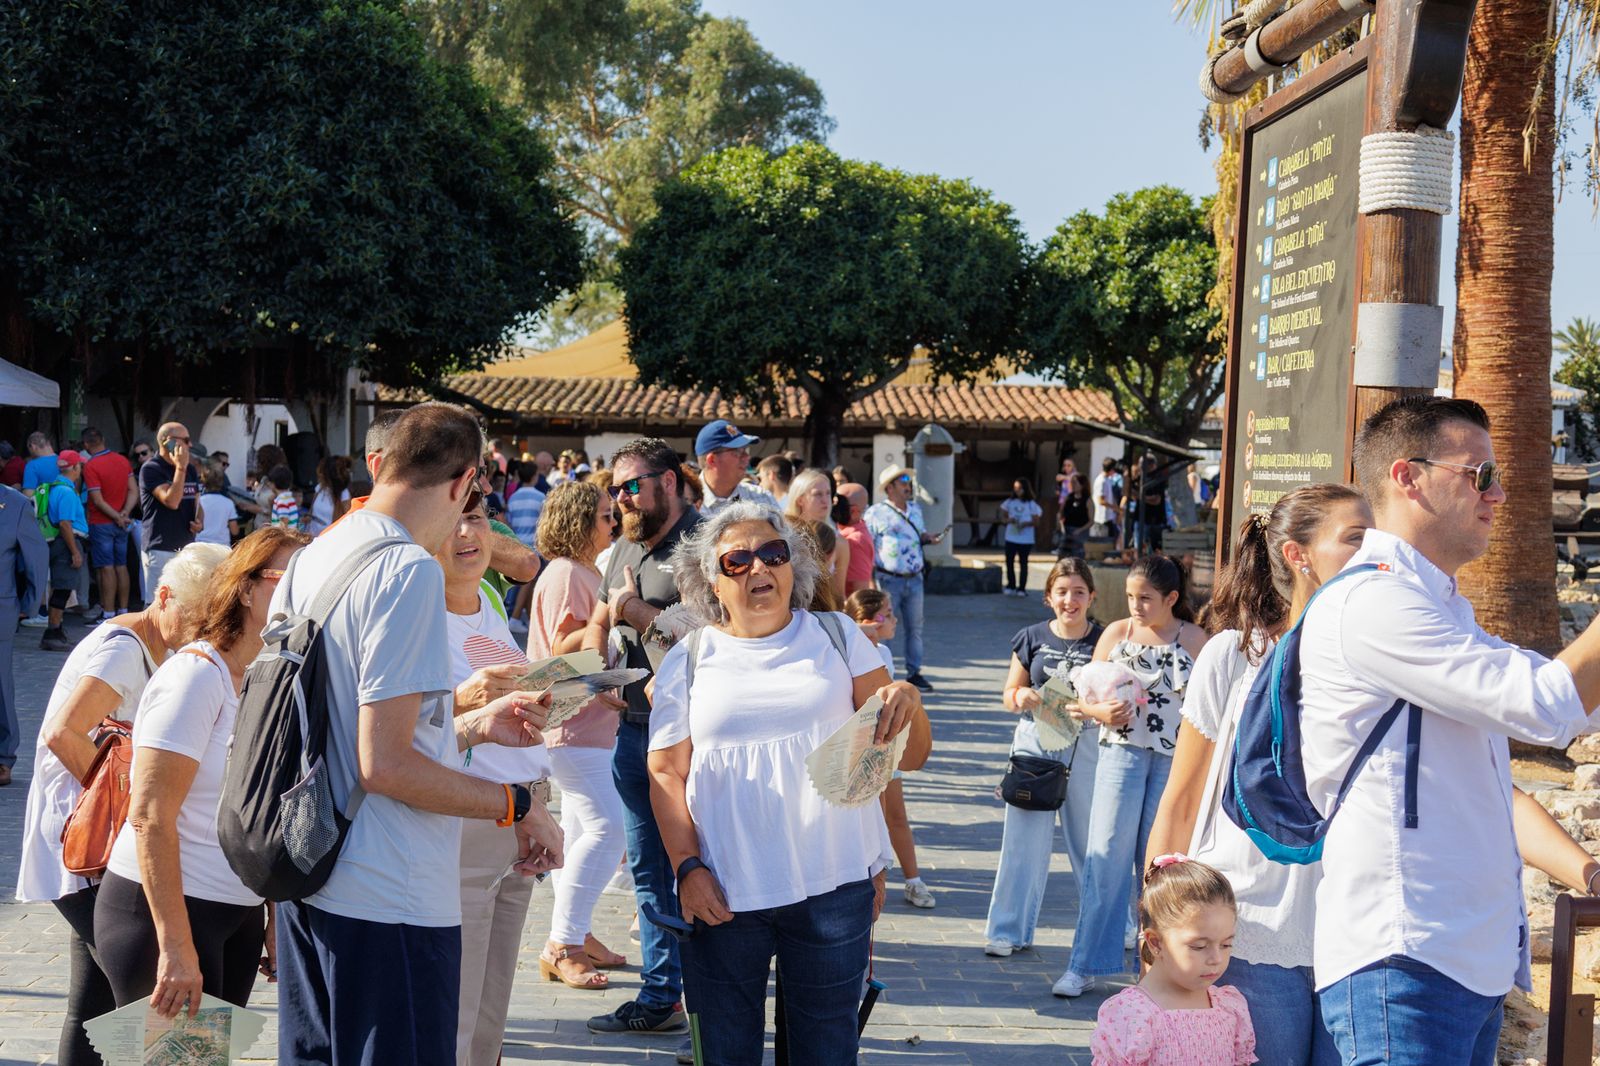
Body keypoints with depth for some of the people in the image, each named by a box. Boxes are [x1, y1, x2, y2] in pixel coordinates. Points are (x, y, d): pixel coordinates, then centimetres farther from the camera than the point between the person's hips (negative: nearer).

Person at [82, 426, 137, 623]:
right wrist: (125, 513, -8)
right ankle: (123, 611, 15)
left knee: (106, 569, -4)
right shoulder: (123, 460, 5)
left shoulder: (90, 466, -14)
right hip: (120, 524, 6)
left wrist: (118, 517, -9)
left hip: (101, 523, -6)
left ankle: (109, 614, -3)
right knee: (121, 567, 11)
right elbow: (134, 491, 2)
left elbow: (98, 500, -17)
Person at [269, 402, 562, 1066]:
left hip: (308, 883, 9)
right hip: (388, 903, -9)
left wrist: (472, 727, 20)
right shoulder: (410, 570, -18)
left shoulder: (308, 561, 9)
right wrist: (519, 806, -12)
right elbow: (384, 765, -22)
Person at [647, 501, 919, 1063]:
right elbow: (667, 771, 3)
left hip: (834, 888, 0)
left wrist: (906, 700, -14)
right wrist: (687, 867, -8)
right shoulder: (688, 659, 5)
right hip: (723, 891, 0)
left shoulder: (837, 635, 7)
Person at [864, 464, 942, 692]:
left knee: (915, 627, 10)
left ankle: (914, 673, 20)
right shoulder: (875, 513, -8)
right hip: (889, 580, -6)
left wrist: (930, 537, 0)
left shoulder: (915, 510, 12)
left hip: (914, 579, 6)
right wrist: (870, 579, -16)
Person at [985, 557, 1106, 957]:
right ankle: (1010, 930, 12)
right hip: (1035, 742, 1)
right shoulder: (1032, 638, 4)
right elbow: (1009, 695, 9)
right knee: (1024, 839, 3)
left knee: (1092, 840, 7)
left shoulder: (1104, 640, 0)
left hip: (1086, 747, -1)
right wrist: (1021, 696, -14)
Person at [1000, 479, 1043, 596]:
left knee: (1023, 563, 2)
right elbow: (1003, 516, 10)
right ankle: (1011, 586, 12)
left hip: (1026, 539, -2)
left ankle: (1022, 588, 7)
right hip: (1011, 537, 2)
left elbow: (1036, 522, -1)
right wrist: (1008, 520, -12)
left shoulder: (1031, 504, -1)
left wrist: (1027, 523, -20)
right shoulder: (1010, 502, 6)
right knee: (1009, 561, 1)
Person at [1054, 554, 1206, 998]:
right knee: (1107, 856, -3)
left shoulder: (1194, 639, 1)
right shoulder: (1116, 633, 4)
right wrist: (1101, 711, -15)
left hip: (1174, 760, 0)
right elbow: (1088, 695, 7)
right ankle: (1085, 966, 2)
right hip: (1121, 752, 1)